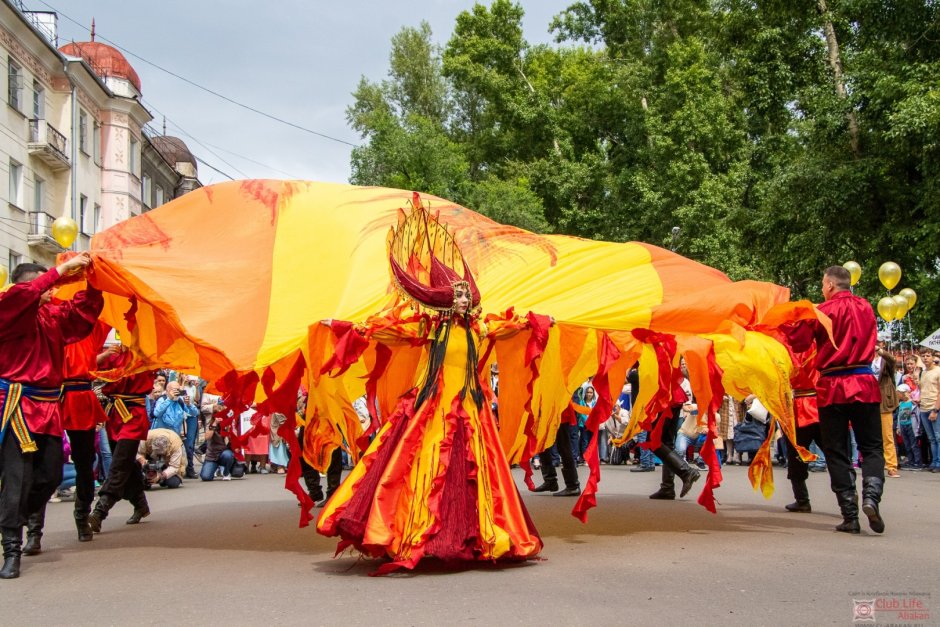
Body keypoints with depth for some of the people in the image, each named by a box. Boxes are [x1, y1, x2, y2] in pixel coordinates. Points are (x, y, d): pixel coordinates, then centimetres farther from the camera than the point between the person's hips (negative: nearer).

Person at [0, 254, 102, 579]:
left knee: (51, 474, 11)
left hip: (49, 406, 6)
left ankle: (28, 517, 42)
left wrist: (91, 276, -5)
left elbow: (85, 307, 10)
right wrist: (61, 270, -26)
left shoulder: (55, 315, 12)